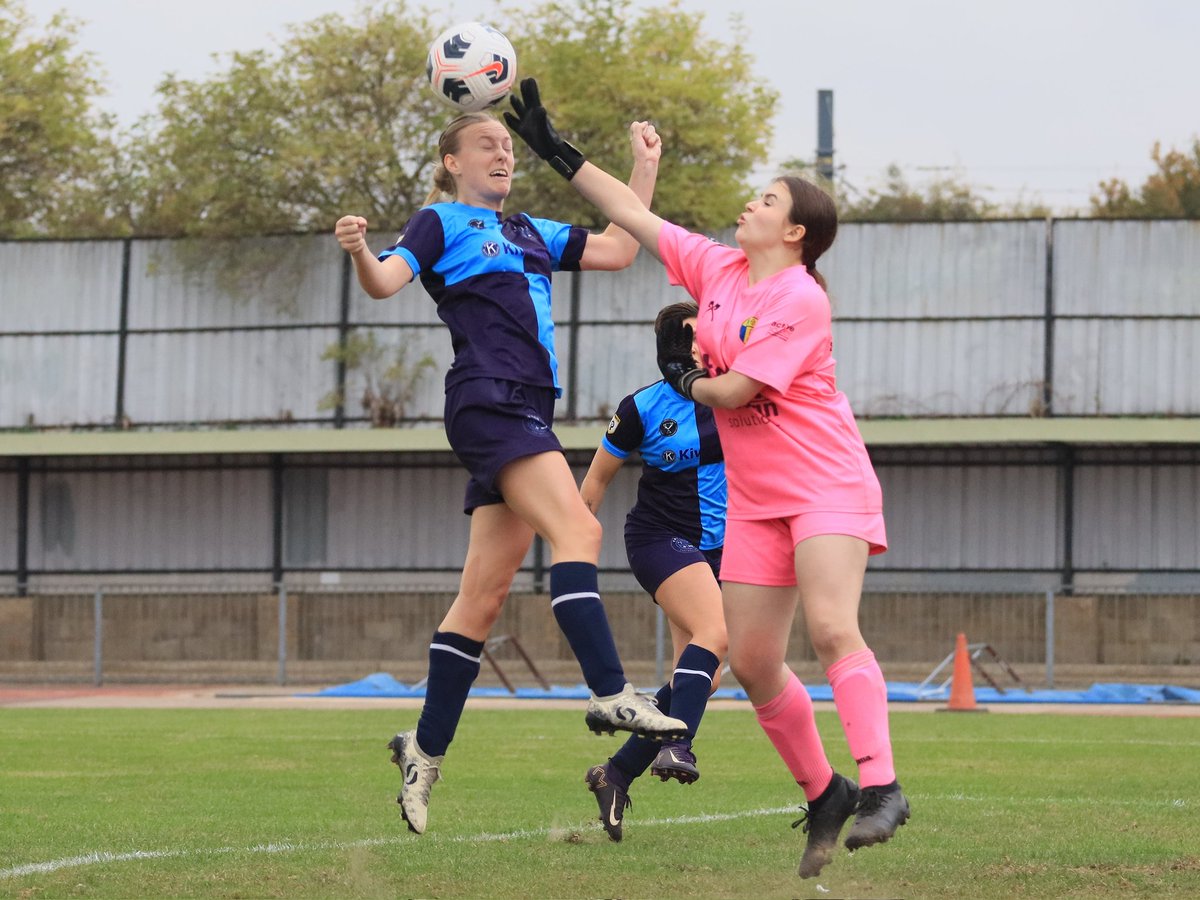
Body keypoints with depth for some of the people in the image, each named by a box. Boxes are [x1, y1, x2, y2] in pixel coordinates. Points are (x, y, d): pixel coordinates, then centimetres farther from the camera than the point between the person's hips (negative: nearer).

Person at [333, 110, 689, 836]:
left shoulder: (530, 233, 26)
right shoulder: (441, 223, 5)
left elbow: (618, 251, 28)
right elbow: (386, 280, -10)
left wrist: (646, 167, 26)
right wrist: (359, 250, -32)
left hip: (527, 413, 8)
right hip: (487, 401, -8)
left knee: (486, 593, 5)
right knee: (577, 528, -24)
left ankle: (427, 749, 7)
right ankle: (611, 694, -32)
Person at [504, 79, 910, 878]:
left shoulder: (799, 300, -14)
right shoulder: (716, 268, 9)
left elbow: (734, 391, -17)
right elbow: (633, 214, 15)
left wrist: (691, 383, 4)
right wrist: (555, 150, 15)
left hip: (825, 484, -8)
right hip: (755, 497, 8)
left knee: (832, 630, -25)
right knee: (753, 662, 1)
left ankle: (881, 788, -32)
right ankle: (824, 796, 13)